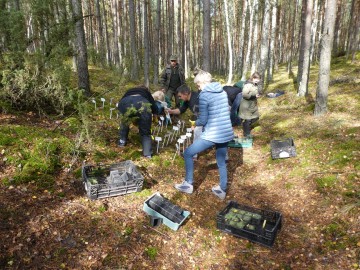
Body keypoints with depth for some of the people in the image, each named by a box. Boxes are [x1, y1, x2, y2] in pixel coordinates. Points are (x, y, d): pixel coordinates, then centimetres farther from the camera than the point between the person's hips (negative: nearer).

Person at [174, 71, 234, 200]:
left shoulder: (204, 95, -11)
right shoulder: (222, 92, 9)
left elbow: (203, 120, -13)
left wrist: (195, 123, 9)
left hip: (212, 135, -7)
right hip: (227, 133, 7)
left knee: (188, 153, 10)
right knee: (221, 162, 22)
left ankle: (188, 184, 18)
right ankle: (222, 190, 33)